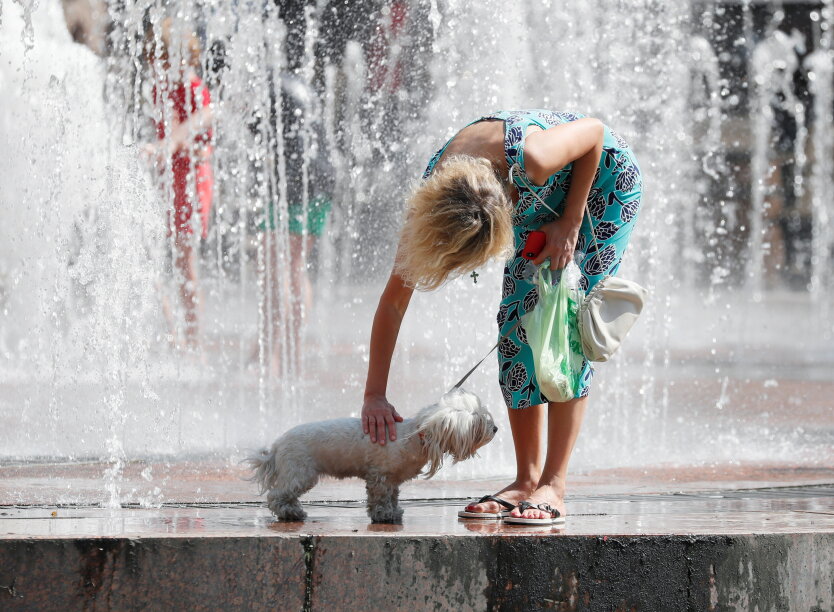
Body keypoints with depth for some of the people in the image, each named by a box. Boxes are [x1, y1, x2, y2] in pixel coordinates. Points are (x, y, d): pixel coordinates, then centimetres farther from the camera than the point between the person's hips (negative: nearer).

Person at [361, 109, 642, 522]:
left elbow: (594, 130, -23)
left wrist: (571, 224, -23)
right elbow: (393, 299, -18)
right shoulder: (431, 200, -28)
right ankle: (526, 480, 3)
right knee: (518, 322, -5)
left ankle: (553, 487, -14)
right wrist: (374, 395, -21)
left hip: (604, 179, -5)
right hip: (543, 200, 5)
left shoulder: (528, 159, -44)